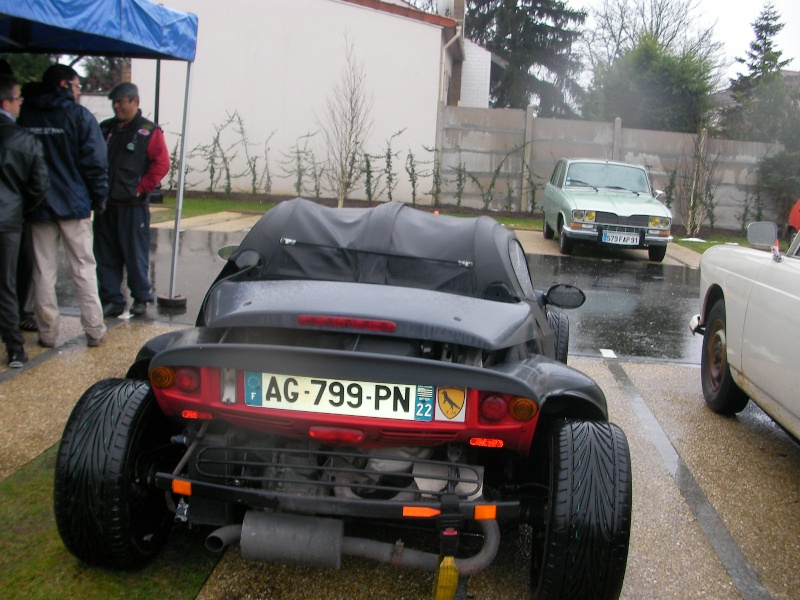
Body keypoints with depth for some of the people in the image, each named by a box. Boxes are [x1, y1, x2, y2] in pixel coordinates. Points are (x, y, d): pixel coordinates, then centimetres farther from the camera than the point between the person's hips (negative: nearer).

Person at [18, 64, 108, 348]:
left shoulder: (24, 116, 2)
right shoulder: (80, 116, -6)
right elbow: (95, 162, -8)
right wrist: (99, 198, 2)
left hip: (38, 206, 2)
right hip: (75, 206, -2)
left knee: (43, 273, 8)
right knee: (84, 270, 6)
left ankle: (47, 333, 11)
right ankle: (94, 331, 6)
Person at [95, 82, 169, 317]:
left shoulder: (149, 131, -2)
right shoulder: (105, 129, 13)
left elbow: (161, 164, -9)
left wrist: (140, 188, -11)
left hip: (132, 206, -5)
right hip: (105, 205, 5)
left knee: (135, 256, 2)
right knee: (105, 256, 7)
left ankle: (141, 298, 16)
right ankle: (112, 300, 15)